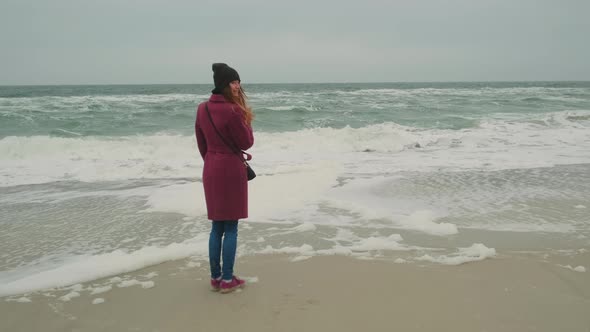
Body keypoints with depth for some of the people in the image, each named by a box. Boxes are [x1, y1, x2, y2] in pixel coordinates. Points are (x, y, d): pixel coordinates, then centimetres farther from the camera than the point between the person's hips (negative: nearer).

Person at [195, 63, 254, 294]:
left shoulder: (203, 108, 5)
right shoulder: (232, 111, -18)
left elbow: (202, 144, 12)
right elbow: (246, 143, -10)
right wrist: (246, 120, 0)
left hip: (210, 170, 7)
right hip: (231, 170, -7)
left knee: (216, 226, 15)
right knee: (231, 227, 2)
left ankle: (215, 277, 21)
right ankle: (228, 280, 10)